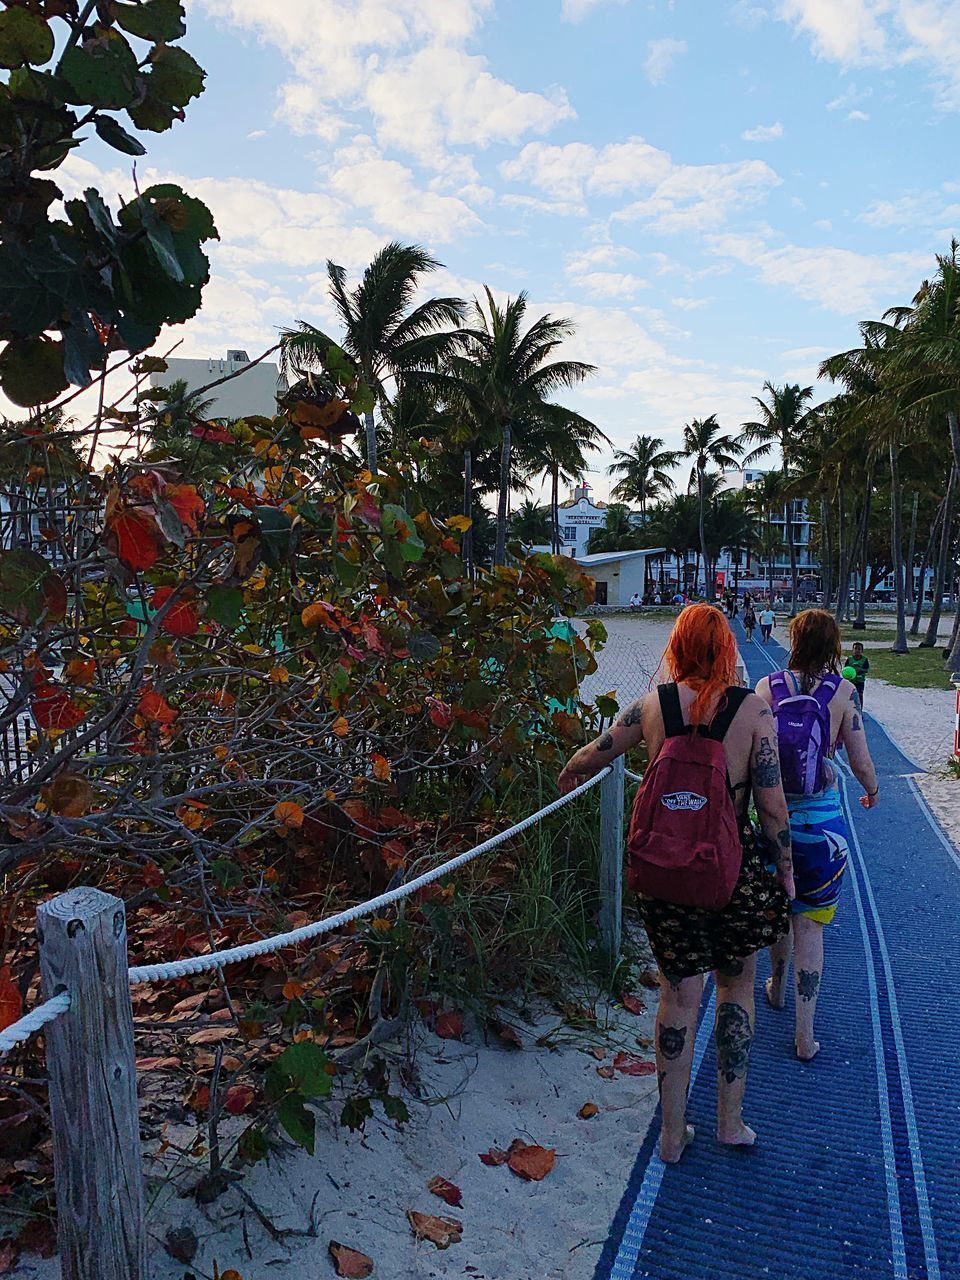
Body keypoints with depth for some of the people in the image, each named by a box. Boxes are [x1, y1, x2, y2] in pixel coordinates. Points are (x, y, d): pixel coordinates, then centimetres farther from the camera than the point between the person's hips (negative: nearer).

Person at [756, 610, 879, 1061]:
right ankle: (805, 1034, 11)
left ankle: (776, 988, 45)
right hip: (821, 820, -2)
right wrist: (872, 791, 17)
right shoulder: (843, 691, -7)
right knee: (810, 923, 7)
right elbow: (861, 763, -5)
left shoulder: (766, 686, -4)